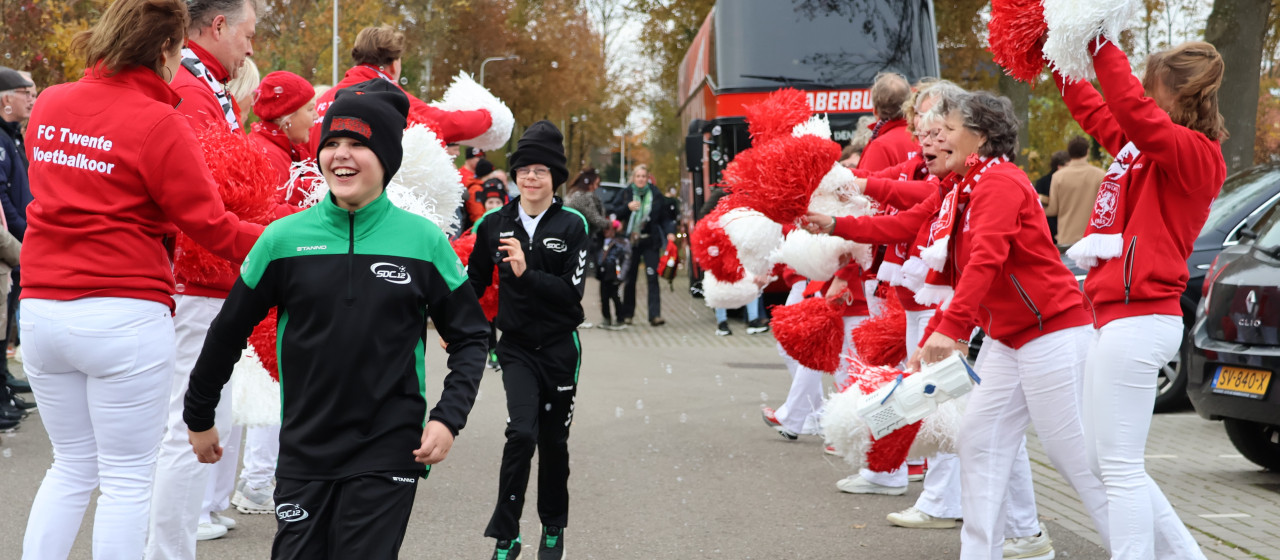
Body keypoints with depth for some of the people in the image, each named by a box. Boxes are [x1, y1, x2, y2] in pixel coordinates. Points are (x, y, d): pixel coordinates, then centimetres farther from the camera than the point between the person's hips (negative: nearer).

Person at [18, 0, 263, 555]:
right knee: (127, 477, 5)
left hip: (42, 307, 6)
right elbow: (209, 224, -10)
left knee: (72, 466, 19)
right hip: (124, 317, -6)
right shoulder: (158, 123, -11)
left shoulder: (49, 105, 8)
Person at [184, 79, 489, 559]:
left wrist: (448, 418, -7)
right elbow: (230, 331, 9)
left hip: (389, 452, -1)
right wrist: (199, 417, 17)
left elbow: (469, 337, 6)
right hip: (304, 451, 1)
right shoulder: (284, 238, -2)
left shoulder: (424, 242, -3)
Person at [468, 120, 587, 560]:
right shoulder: (495, 224, -1)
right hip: (516, 346, 0)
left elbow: (572, 292, -13)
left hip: (559, 346, 0)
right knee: (522, 432, -17)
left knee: (554, 440, 11)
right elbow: (475, 282, 10)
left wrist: (526, 273, -25)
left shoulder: (572, 225, -6)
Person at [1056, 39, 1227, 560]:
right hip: (1117, 318, 10)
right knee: (1101, 459, 16)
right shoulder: (1138, 146, 14)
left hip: (1137, 320, -10)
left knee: (1119, 468, -7)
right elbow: (1093, 109, 30)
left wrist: (1101, 46, -28)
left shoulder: (1194, 154, -11)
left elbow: (1136, 112, -29)